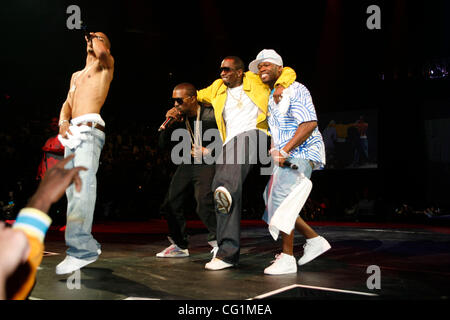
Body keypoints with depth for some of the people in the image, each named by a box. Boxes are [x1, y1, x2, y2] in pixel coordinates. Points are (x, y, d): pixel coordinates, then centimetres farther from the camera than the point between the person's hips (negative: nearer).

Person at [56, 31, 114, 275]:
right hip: (73, 134, 8)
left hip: (90, 131, -8)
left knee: (83, 185, -23)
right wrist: (63, 123, 0)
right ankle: (87, 245, 8)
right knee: (72, 191, 3)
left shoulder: (106, 65, 11)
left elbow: (103, 56, -13)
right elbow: (67, 104, 19)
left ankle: (81, 248, -31)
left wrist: (98, 46, 6)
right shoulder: (76, 76, 30)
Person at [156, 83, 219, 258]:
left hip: (207, 164, -6)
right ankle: (179, 245, 19)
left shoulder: (211, 115, -15)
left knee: (203, 203, -24)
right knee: (172, 203, 3)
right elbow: (162, 144, 0)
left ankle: (218, 241, -3)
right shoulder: (179, 118, 0)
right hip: (187, 164, 6)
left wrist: (209, 151, -14)